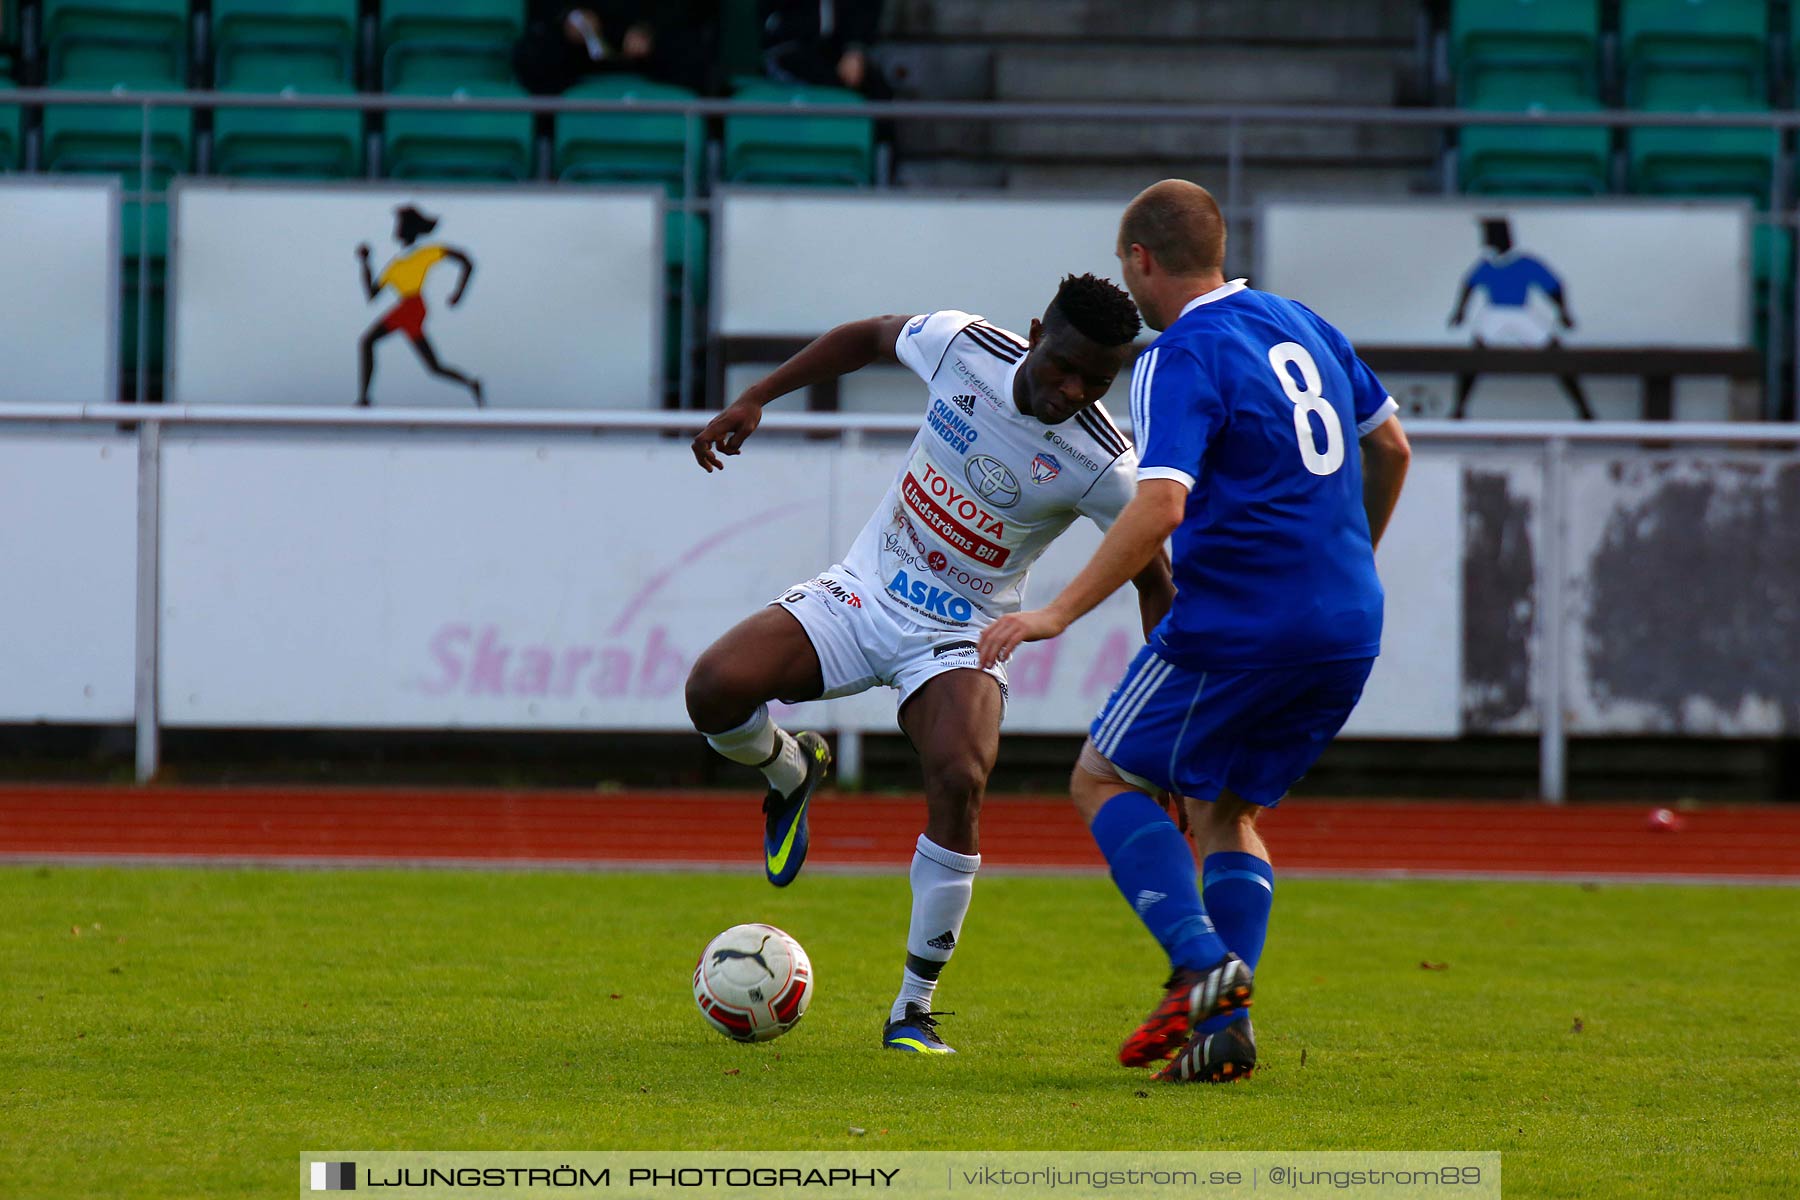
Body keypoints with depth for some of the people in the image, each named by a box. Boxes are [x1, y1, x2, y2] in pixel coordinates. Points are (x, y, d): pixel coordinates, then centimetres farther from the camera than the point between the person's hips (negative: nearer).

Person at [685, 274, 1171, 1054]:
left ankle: (914, 1009, -13)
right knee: (714, 690, -22)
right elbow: (869, 337, 9)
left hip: (960, 637, -2)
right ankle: (790, 770, 17)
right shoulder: (963, 347, -13)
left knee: (959, 782, -30)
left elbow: (1154, 581, -7)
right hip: (864, 590, 2)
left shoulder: (1101, 466, -20)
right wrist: (755, 399, 5)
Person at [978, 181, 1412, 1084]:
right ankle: (1226, 1027, 4)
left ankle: (1201, 961, -12)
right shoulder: (1302, 326, 14)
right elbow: (1390, 448, 25)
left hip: (1239, 627, -8)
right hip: (1350, 631, 8)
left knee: (1103, 781, 8)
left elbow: (1159, 507, -23)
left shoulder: (1181, 360, -10)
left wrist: (1060, 613, -23)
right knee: (1225, 808, 20)